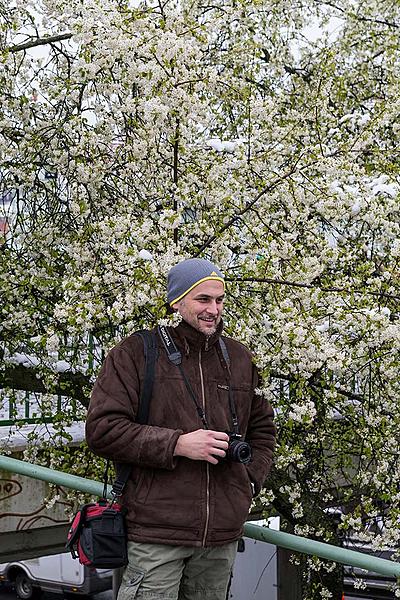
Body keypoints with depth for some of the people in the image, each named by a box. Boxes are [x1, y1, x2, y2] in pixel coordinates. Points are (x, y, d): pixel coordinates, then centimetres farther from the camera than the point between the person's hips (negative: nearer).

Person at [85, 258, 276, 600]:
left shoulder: (239, 358, 13)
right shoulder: (137, 352, -3)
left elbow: (263, 430, 25)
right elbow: (102, 430, -10)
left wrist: (249, 483, 9)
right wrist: (177, 444, -16)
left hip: (223, 533, 5)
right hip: (155, 531, -5)